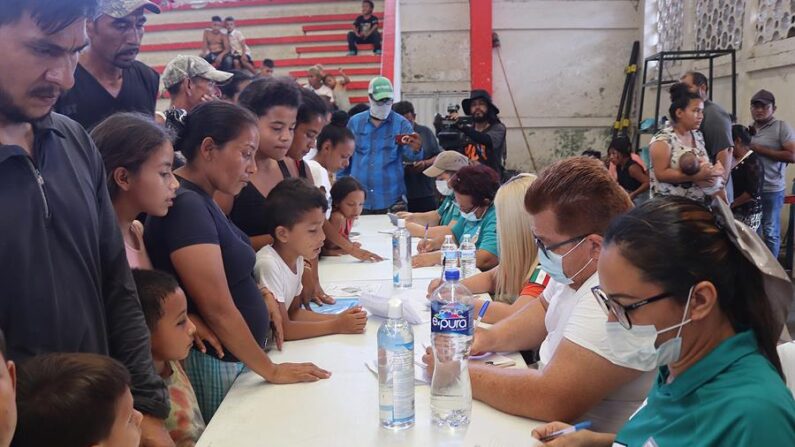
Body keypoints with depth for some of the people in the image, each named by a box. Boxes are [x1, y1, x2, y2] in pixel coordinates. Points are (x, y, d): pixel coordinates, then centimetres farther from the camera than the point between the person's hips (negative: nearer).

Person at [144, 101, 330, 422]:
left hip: (235, 357, 9)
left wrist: (260, 294, 1)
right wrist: (271, 370, -14)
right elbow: (218, 309, -23)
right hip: (212, 363, -9)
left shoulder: (200, 200, 8)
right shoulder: (186, 205, -22)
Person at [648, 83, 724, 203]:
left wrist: (712, 174, -5)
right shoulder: (663, 139, -10)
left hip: (700, 203, 7)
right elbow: (661, 174, -18)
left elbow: (705, 166, 20)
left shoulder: (698, 136, 13)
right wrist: (696, 176, -23)